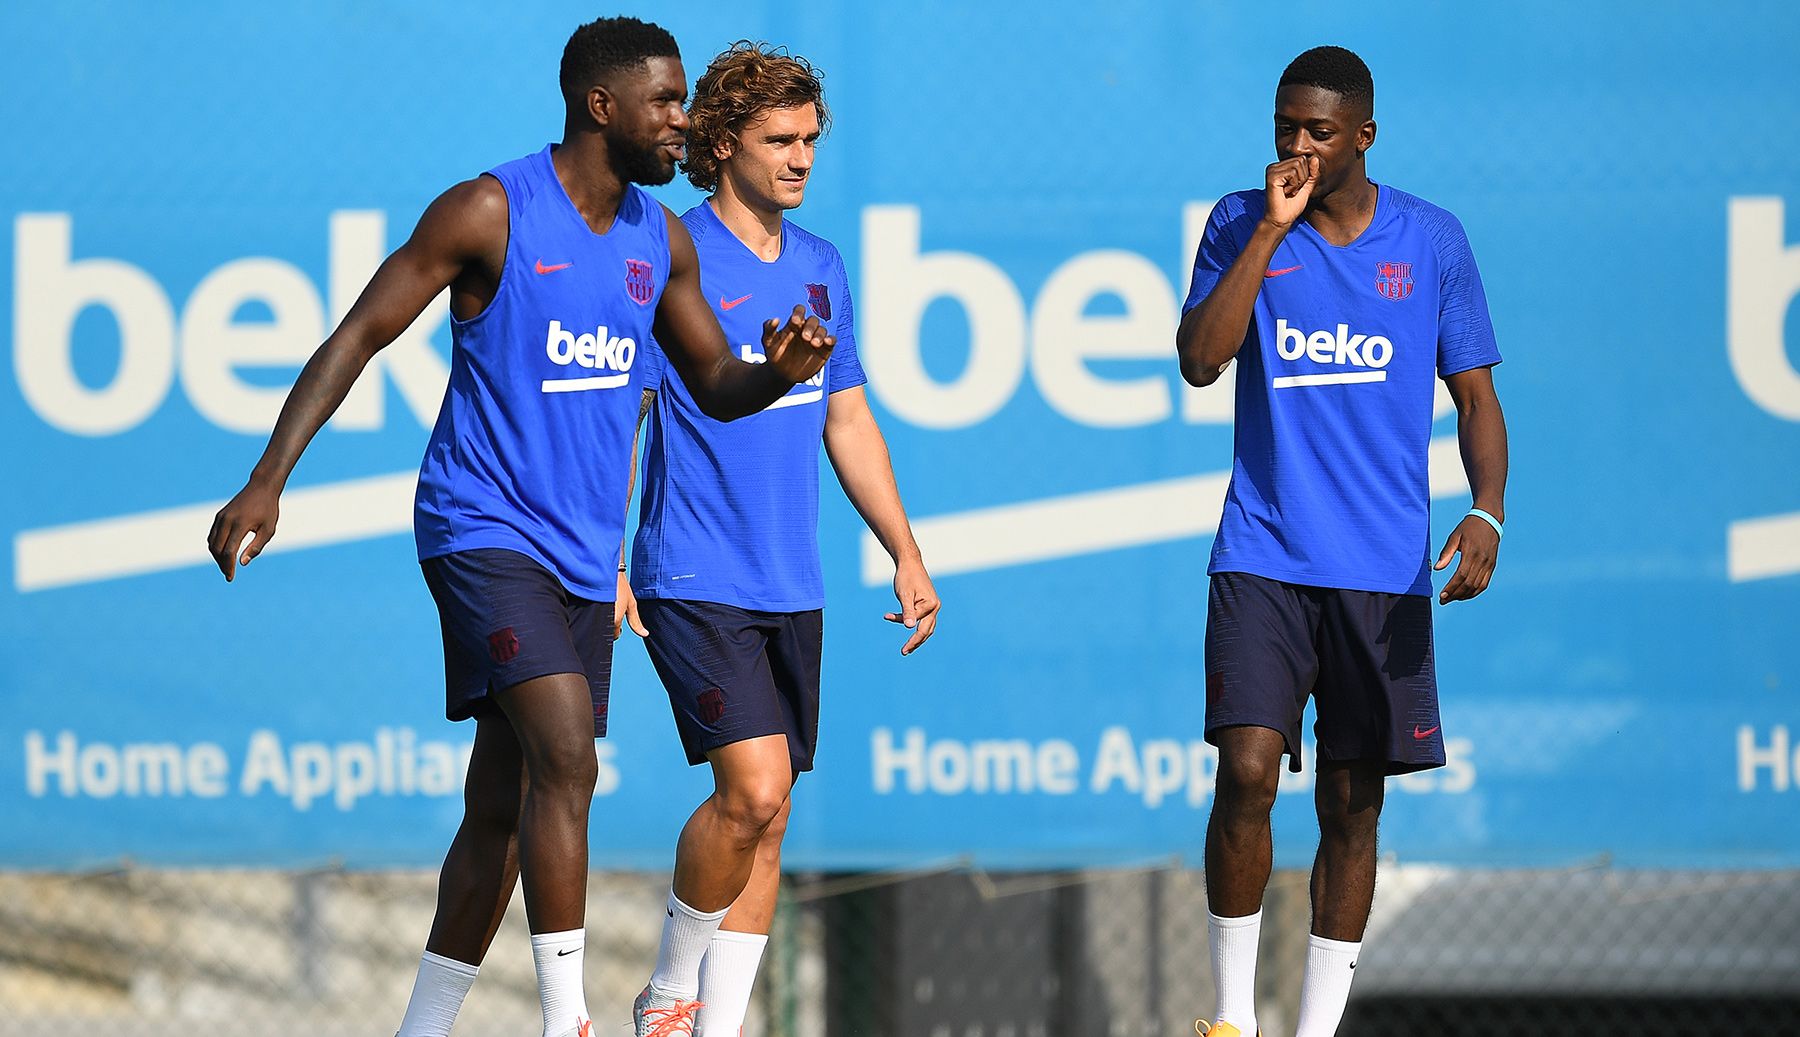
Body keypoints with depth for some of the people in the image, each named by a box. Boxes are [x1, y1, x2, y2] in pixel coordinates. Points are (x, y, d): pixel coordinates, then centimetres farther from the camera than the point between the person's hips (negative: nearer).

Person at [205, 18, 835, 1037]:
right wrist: (267, 482, -15)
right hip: (483, 530, -7)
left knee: (502, 812, 9)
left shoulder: (660, 240, 10)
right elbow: (359, 337, -8)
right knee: (567, 760, -22)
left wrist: (784, 370, -6)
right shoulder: (488, 213, -10)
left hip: (584, 556, 7)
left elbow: (717, 387, 19)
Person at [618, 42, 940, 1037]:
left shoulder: (820, 266, 12)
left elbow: (847, 420, 20)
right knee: (754, 785, -19)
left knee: (766, 816, 6)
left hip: (791, 584, 7)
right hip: (692, 579, -7)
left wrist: (905, 554, 16)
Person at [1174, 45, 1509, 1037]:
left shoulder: (1431, 239, 5)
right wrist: (1271, 229, -13)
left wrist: (1487, 512, -8)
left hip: (1386, 573, 1)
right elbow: (1199, 361, -8)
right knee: (1247, 771, -15)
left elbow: (1475, 393, 9)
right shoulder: (1241, 224, 4)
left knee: (1351, 805, 4)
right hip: (1262, 558, -1)